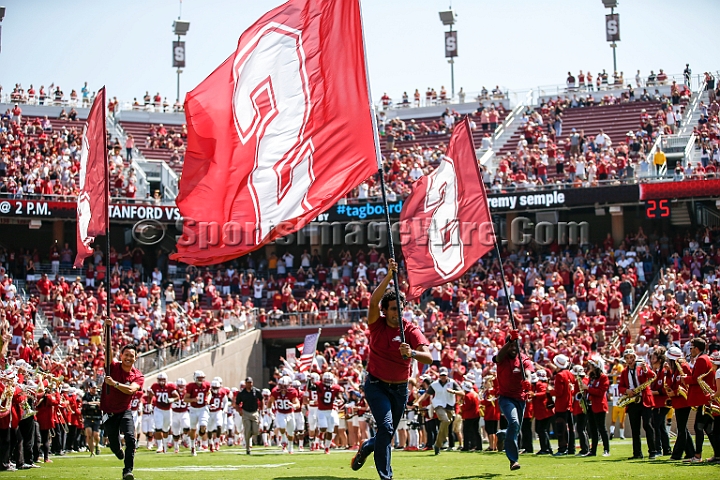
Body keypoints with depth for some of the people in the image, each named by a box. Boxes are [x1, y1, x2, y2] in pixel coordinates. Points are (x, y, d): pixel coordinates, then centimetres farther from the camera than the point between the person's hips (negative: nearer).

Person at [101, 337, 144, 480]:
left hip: (125, 411, 0)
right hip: (109, 412, 0)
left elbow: (130, 390, -22)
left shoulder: (138, 376, -4)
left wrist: (114, 383, -31)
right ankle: (120, 452, 46)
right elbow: (107, 352, -19)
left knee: (130, 438, -22)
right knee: (114, 445, 8)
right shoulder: (112, 367, -6)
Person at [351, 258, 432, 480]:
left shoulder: (411, 330, -14)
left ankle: (365, 448, 47)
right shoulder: (377, 324, -11)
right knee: (386, 426, -20)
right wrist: (389, 276, -40)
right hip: (376, 384, -2)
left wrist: (411, 353, -47)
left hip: (400, 388, 2)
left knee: (388, 433, 14)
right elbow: (374, 301, -31)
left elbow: (428, 358, -26)